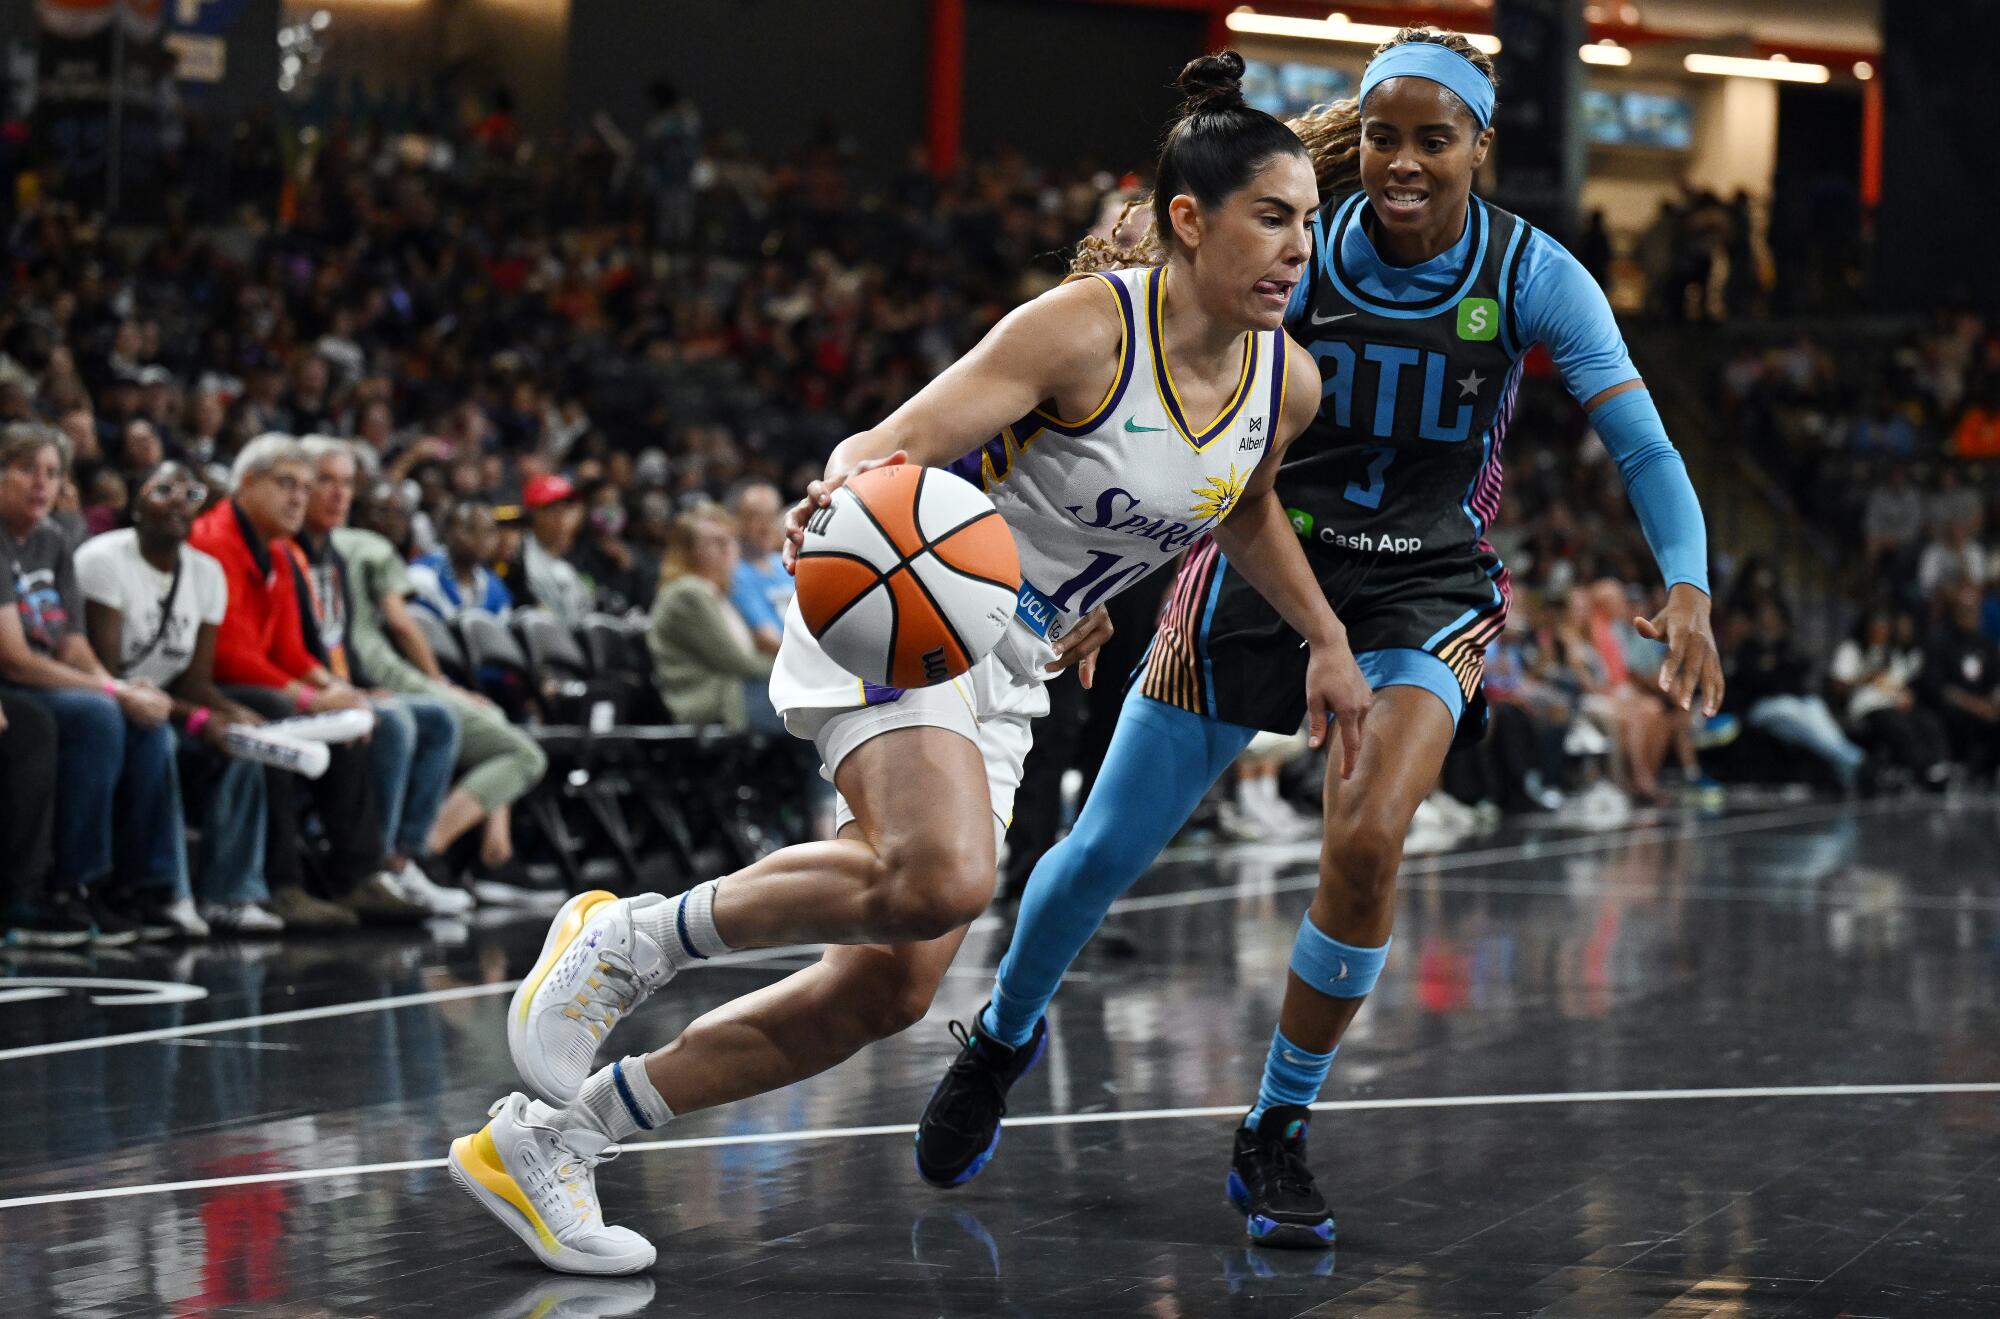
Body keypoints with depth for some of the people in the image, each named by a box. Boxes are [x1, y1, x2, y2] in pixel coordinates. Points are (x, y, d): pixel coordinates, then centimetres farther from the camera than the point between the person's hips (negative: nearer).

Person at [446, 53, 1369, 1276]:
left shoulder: (1288, 383, 1)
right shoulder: (1086, 326, -20)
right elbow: (894, 443, -23)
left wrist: (1327, 641, 22)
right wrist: (848, 486, -45)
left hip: (1010, 673, 8)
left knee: (888, 991, 0)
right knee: (942, 879, -36)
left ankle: (543, 1142, 9)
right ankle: (629, 937, -13)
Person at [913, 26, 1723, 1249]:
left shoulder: (1532, 274, -13)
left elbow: (1645, 448, -18)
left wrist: (1687, 591, -36)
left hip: (1424, 594, -1)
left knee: (1368, 841, -25)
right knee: (1106, 847, 5)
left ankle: (1276, 1139, -3)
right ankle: (1003, 1036, 39)